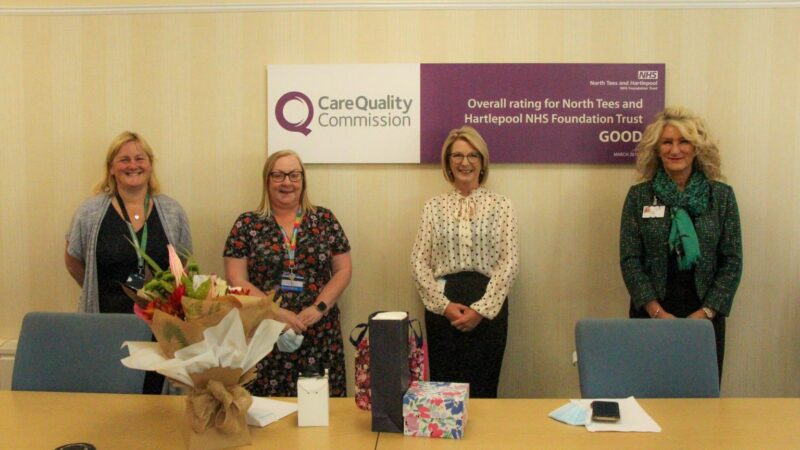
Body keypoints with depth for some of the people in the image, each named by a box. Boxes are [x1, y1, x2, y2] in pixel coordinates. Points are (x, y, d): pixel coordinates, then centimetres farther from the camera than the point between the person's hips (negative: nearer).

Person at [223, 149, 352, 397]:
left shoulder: (324, 219, 7)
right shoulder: (247, 224, 3)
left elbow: (343, 270, 6)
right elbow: (236, 279, -1)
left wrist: (319, 307, -9)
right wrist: (276, 312, -13)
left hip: (320, 337, 1)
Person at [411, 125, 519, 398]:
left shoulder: (501, 205, 3)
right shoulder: (434, 206, 7)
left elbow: (509, 263, -4)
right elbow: (418, 262, 2)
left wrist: (481, 309, -12)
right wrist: (444, 305, -10)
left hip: (488, 308, -1)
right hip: (442, 308, 1)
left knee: (483, 388, 5)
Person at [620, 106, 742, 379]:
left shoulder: (722, 196, 3)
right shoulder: (639, 196, 1)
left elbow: (732, 262, 1)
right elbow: (630, 260, -2)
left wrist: (705, 313, -10)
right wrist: (658, 312, -12)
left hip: (705, 316, 1)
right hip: (651, 315, 0)